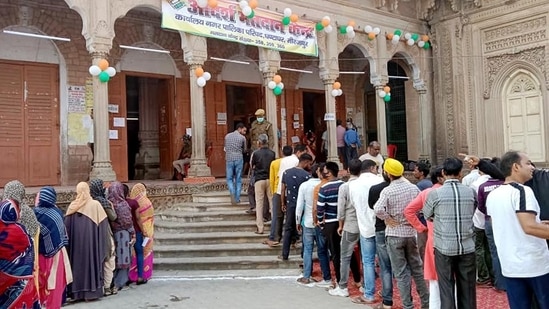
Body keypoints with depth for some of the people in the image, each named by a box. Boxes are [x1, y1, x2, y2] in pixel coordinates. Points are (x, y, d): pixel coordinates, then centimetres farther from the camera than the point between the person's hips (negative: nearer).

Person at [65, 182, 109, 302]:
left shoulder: (72, 206, 2)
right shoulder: (95, 204, -6)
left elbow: (67, 226, 5)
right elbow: (102, 224, -6)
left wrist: (69, 244, 12)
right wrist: (103, 245, 1)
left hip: (76, 241, 3)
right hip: (91, 240, -3)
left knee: (78, 263, 10)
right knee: (91, 263, 3)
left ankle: (77, 292, 15)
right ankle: (91, 291, 4)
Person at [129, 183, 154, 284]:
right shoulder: (145, 203, -13)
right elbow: (147, 220, -14)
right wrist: (148, 234, -11)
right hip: (142, 232, -4)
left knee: (135, 253, 14)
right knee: (143, 252, 5)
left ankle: (132, 275, 20)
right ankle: (140, 277, 8)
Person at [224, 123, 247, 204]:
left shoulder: (227, 136, 9)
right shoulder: (242, 138, -2)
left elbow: (225, 148, 15)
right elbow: (244, 150, 8)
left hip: (229, 159, 2)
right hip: (239, 159, -2)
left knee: (229, 179, 10)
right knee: (238, 179, 7)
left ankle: (232, 192, -15)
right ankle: (237, 198, 8)